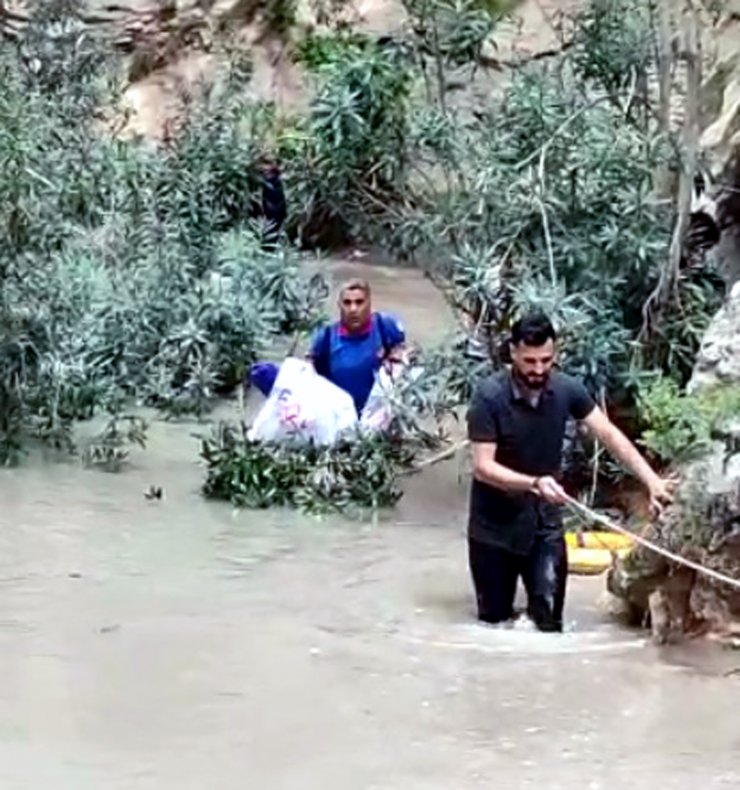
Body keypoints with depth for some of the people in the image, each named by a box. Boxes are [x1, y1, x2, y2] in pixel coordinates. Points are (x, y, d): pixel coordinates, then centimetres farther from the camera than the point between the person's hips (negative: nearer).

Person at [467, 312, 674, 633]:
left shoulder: (567, 390, -9)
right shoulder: (489, 396, -21)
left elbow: (608, 434, -7)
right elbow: (483, 467, -23)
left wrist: (652, 480, -18)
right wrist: (533, 483, -37)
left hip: (543, 519, 2)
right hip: (495, 523, -2)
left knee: (549, 622, -3)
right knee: (495, 618, 9)